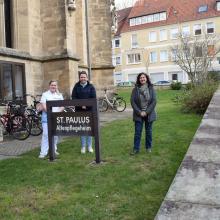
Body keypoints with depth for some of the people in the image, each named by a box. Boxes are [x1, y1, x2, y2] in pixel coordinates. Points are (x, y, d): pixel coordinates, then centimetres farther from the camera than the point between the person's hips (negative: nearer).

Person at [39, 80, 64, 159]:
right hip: (47, 117, -4)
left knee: (55, 134, 9)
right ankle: (43, 152, -6)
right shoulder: (45, 94, 3)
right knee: (45, 134, -8)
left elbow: (62, 106, 8)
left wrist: (58, 112, -11)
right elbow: (44, 106, -6)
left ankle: (54, 149, 23)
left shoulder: (60, 95, 13)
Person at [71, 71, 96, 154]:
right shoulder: (76, 86, 5)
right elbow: (74, 98, -1)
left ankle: (89, 146, 15)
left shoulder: (91, 87, 3)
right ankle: (83, 146, 13)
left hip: (89, 110, 0)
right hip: (79, 110, 1)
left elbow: (93, 98, -3)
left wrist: (86, 105, -14)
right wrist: (81, 105, -14)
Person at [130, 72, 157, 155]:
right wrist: (139, 112, -12)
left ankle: (148, 147, 23)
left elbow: (154, 101, -6)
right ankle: (136, 149, 9)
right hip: (138, 114, 0)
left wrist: (146, 112, -12)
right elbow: (132, 102, -5)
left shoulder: (151, 89, -2)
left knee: (148, 131, 10)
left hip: (149, 114, 1)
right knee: (137, 132, 1)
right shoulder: (135, 89, -3)